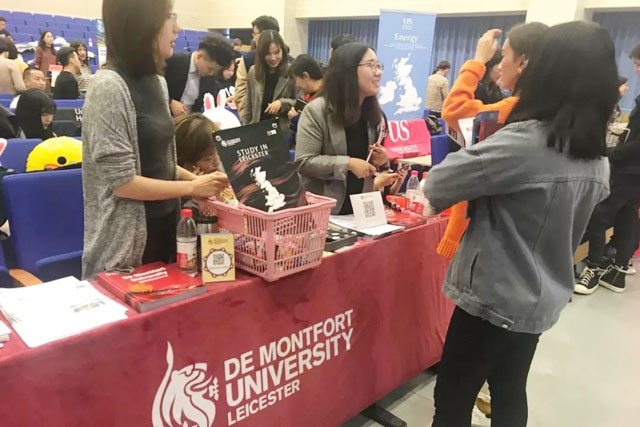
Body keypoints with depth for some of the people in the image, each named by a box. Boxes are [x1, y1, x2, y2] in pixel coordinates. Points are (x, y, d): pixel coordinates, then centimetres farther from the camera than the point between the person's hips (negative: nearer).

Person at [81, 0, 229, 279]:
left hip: (165, 225, 8)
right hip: (128, 240, -7)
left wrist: (198, 180, -1)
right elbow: (122, 182, -20)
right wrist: (192, 187, -17)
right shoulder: (109, 87, -18)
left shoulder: (157, 82, 6)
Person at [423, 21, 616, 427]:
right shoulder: (598, 161, 2)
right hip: (542, 299, 8)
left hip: (494, 298, -8)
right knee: (511, 394, 23)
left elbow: (438, 185, -20)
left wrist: (471, 153, 1)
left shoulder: (523, 143, -24)